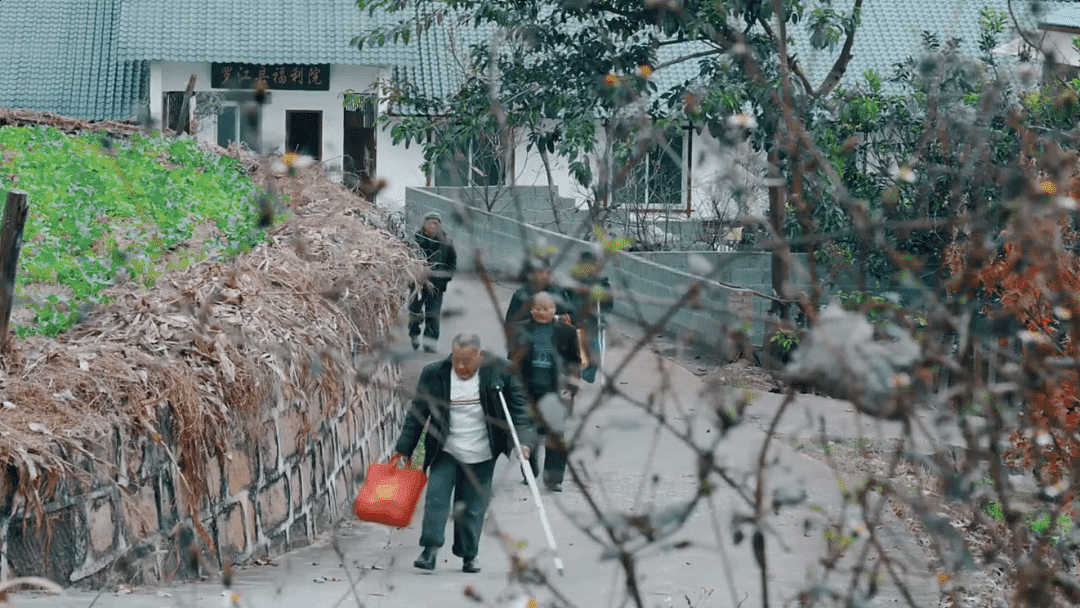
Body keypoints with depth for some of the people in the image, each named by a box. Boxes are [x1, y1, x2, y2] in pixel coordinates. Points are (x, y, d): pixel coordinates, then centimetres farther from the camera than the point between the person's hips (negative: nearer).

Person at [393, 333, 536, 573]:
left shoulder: (501, 371, -6)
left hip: (482, 455, -1)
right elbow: (417, 413, 2)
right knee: (436, 498, -12)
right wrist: (404, 450, 2)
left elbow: (519, 406, -2)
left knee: (474, 507, 4)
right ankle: (430, 550, -8)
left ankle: (469, 556, 17)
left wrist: (523, 439, -14)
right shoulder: (433, 374, -4)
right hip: (445, 452, 1)